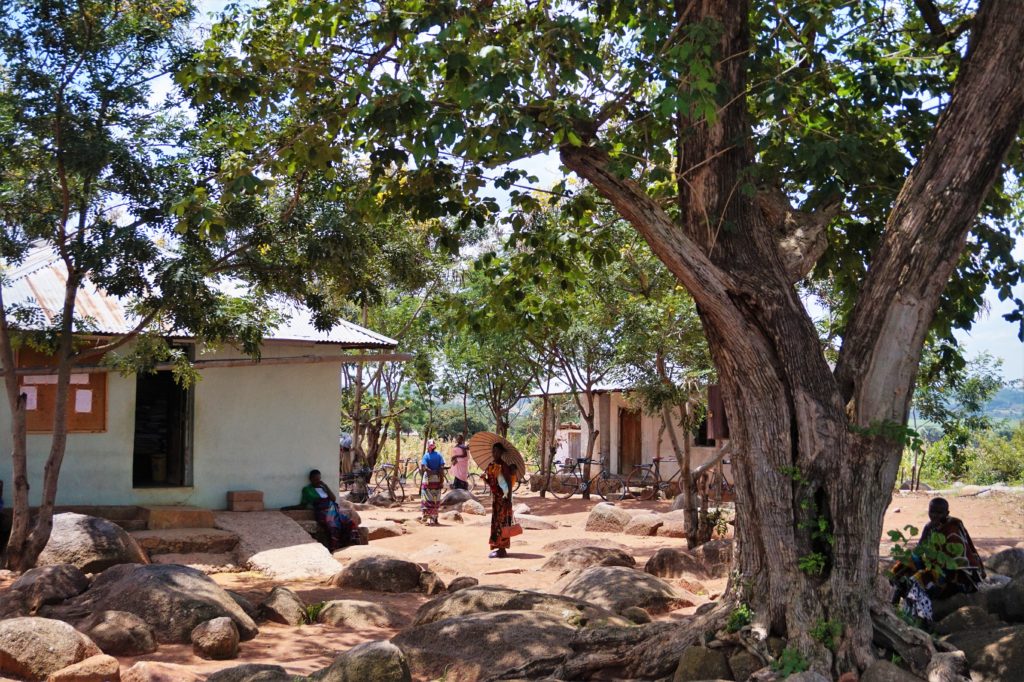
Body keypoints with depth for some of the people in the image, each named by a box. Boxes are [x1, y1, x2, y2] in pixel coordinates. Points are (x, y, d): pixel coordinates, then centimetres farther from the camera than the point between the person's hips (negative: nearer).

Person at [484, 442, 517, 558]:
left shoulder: (504, 465, -15)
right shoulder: (491, 465, 9)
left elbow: (509, 482, -17)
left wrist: (508, 498, -22)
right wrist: (485, 478, -2)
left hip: (503, 497, -8)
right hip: (495, 497, 8)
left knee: (501, 522, -5)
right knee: (496, 521, 12)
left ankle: (502, 550, -2)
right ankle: (499, 547, 19)